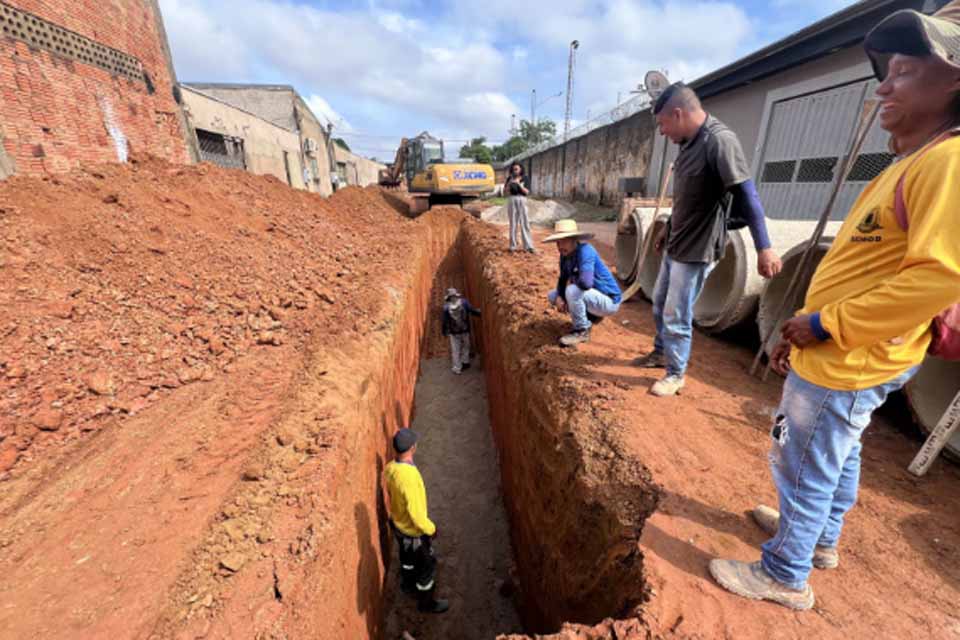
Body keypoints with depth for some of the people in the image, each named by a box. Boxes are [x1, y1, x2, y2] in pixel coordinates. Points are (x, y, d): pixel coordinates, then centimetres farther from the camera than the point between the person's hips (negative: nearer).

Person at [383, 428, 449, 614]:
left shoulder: (390, 468, -16)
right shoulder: (409, 477, -41)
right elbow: (417, 514, -31)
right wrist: (431, 529, -13)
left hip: (398, 523, 7)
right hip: (412, 530, -7)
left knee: (408, 557, 32)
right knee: (428, 564, 17)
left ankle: (408, 584, 57)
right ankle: (426, 602, 39)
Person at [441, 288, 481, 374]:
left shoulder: (446, 306, -11)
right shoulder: (464, 302, -12)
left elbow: (445, 320, -6)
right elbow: (473, 310, -13)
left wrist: (444, 331, 6)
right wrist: (480, 312, 5)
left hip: (453, 332, 0)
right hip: (465, 330, 1)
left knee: (455, 350, 10)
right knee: (465, 346, 22)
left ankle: (457, 368, 14)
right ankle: (465, 362, 33)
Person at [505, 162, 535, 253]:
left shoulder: (524, 179, 6)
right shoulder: (510, 179, 9)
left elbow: (527, 192, -4)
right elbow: (505, 192, 3)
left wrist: (519, 184, -13)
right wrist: (509, 183, -11)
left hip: (522, 201, 0)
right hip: (512, 201, 1)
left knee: (525, 223, -4)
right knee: (513, 223, 3)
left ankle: (528, 246, -3)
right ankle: (513, 246, 9)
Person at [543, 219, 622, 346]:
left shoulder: (585, 251, -28)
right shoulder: (565, 255, -3)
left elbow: (586, 282, -41)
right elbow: (563, 279, 8)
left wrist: (572, 279, -19)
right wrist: (559, 297, -11)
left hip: (609, 301, -9)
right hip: (593, 296, 9)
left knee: (572, 291, -33)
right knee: (552, 296, 10)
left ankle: (582, 331, -11)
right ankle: (591, 316, 15)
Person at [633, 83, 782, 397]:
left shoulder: (720, 140, -19)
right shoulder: (689, 143, 8)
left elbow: (746, 194, -24)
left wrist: (764, 247, -27)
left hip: (697, 249, -9)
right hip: (675, 245, 9)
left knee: (676, 316, -1)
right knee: (660, 305, 20)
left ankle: (675, 375, 18)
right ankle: (660, 353, 41)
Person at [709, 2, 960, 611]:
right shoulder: (911, 165, 14)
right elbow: (865, 269, 16)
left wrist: (827, 326, -20)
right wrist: (806, 329, 15)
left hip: (850, 363, -10)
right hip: (846, 356, 10)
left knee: (803, 468, 5)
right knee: (836, 456, 24)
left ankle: (784, 575, 26)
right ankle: (821, 538, 47)